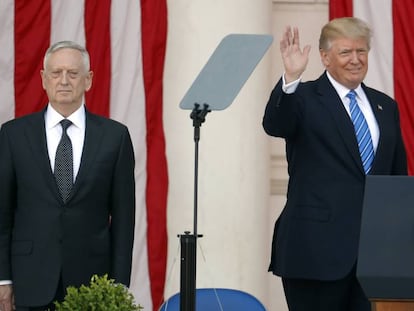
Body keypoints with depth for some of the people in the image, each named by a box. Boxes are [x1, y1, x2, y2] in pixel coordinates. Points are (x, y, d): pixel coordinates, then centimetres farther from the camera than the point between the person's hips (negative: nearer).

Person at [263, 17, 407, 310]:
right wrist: (291, 77, -35)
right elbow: (274, 126, -21)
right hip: (318, 246, -4)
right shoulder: (305, 99, 0)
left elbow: (398, 173, 18)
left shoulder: (385, 106, 16)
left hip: (376, 244, 4)